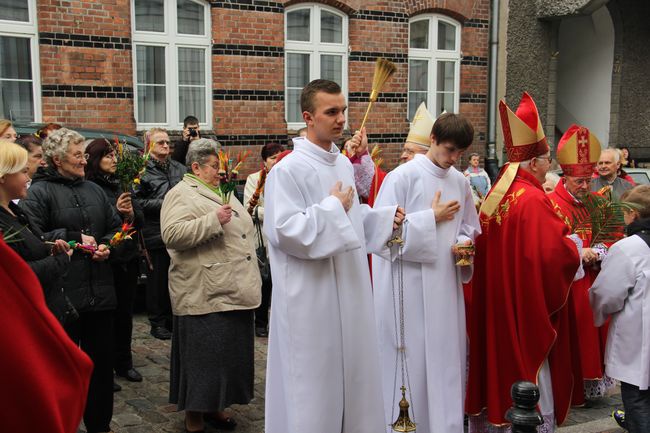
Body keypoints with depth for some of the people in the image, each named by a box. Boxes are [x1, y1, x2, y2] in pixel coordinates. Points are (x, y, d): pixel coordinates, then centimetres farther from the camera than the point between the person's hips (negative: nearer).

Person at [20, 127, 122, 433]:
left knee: (101, 360, 13)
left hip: (99, 292, 6)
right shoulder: (39, 192, -6)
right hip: (62, 295, -6)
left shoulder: (94, 190, 13)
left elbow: (115, 228, 19)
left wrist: (106, 246, -1)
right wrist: (74, 239, -13)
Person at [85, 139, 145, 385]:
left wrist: (132, 214, -10)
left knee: (125, 314, 14)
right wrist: (116, 211, -23)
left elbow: (141, 221, 11)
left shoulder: (120, 186, 11)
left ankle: (124, 363, 27)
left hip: (128, 258, 6)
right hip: (106, 261, -6)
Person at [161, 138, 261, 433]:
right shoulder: (181, 195, -8)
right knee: (204, 358, 0)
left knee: (230, 354, 14)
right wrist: (213, 220, -24)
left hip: (237, 292, 8)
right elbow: (171, 235, -23)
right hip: (206, 296, -8)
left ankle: (214, 406, 28)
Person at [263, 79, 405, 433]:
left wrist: (385, 218, 2)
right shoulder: (288, 169, -15)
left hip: (349, 291, 8)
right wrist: (332, 207, -18)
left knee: (351, 369, 16)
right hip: (312, 298, -8)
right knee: (314, 377, 3)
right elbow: (284, 231, -24)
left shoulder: (344, 164, 10)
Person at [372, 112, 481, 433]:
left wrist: (464, 244, -4)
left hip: (447, 285, 6)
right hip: (409, 287, -6)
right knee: (412, 360, 1)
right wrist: (431, 218, -12)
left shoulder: (460, 182, 9)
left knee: (447, 358, 10)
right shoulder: (402, 177, -9)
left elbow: (469, 228, 19)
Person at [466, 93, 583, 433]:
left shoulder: (496, 193, 5)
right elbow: (556, 253, -23)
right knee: (528, 377, 2)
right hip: (525, 305, -8)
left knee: (498, 357, 17)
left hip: (493, 302, 8)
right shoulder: (532, 199, -18)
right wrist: (574, 244, -2)